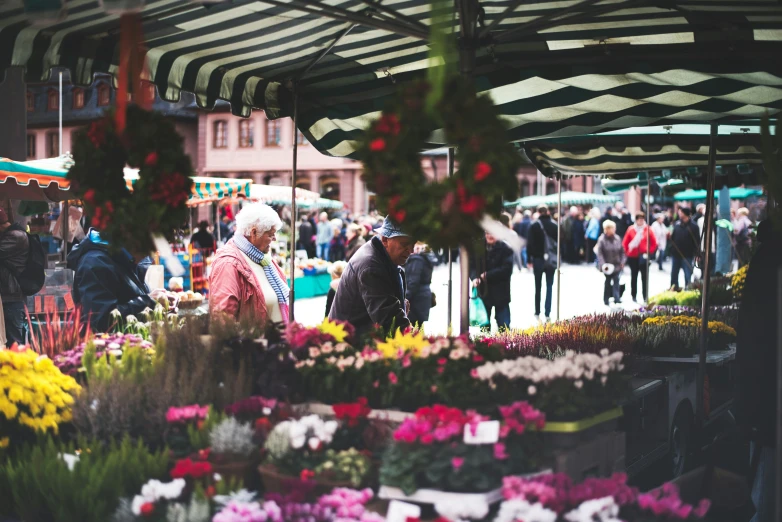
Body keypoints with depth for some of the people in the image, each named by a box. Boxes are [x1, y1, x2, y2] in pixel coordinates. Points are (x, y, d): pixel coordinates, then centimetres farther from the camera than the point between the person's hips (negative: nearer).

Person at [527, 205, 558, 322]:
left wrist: (529, 259, 0)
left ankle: (537, 313, 11)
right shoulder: (554, 225, -1)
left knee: (538, 287, 10)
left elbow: (530, 243, -8)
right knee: (549, 286, 6)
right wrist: (558, 258, 9)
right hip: (552, 259, 1)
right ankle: (547, 313, -2)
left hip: (538, 259, -1)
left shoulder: (534, 226, -8)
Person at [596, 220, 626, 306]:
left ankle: (617, 298, -7)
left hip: (617, 265, 2)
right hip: (607, 266, -2)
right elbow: (600, 254, -14)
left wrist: (622, 261, 2)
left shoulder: (617, 239, 1)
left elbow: (622, 251, 9)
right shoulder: (602, 240, -10)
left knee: (616, 280, -6)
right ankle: (606, 300, 20)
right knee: (608, 282, 8)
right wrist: (603, 264, -22)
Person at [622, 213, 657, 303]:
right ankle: (633, 296, 18)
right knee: (634, 277, 10)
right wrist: (628, 252, 2)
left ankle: (646, 297, 4)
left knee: (644, 277, 1)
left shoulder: (647, 229, -3)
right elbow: (625, 243, 5)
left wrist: (649, 252, -2)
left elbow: (654, 243, 3)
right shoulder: (631, 229, -2)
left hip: (643, 257, -1)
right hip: (633, 257, 1)